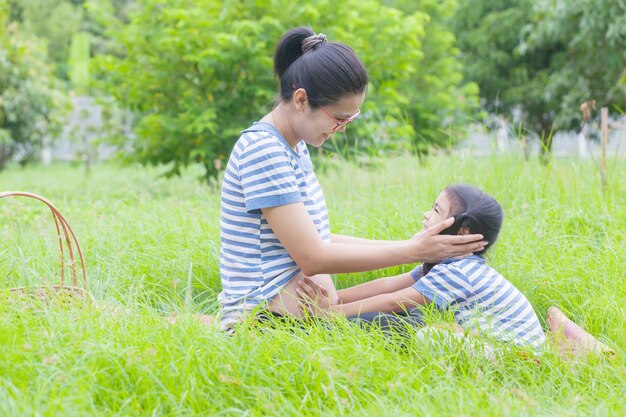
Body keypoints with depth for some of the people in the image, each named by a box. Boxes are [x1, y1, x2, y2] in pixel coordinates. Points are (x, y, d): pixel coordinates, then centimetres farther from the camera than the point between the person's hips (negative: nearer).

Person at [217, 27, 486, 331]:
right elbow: (313, 258, -18)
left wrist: (410, 246, 6)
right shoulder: (263, 150, -15)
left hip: (305, 310, 9)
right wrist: (413, 251, -12)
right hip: (266, 316, -9)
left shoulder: (295, 146, 14)